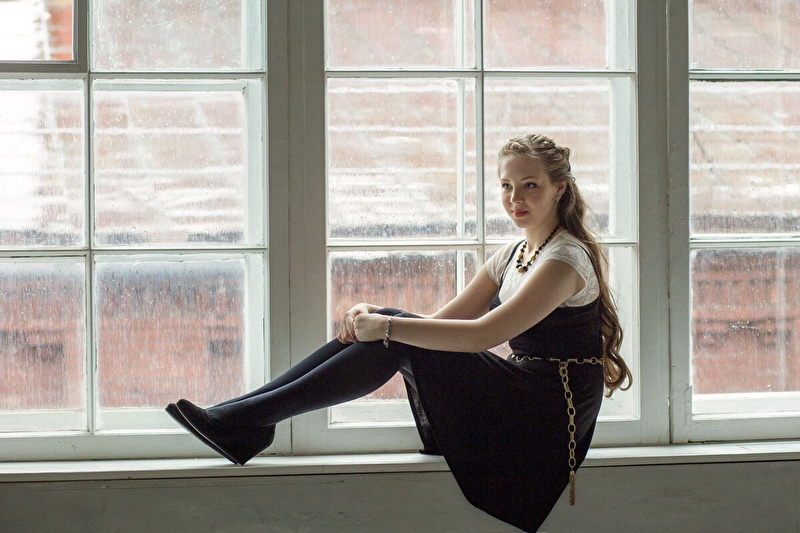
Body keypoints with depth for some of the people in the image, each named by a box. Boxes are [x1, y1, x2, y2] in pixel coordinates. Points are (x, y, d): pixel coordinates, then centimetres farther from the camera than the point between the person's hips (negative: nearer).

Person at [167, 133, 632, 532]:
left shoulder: (566, 257, -13)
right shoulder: (514, 255, 16)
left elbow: (484, 334, -24)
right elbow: (442, 321, 11)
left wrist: (386, 327, -21)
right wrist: (373, 317, -8)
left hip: (550, 417, -8)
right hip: (519, 399, 8)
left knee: (397, 339, -20)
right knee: (393, 331, -7)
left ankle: (251, 418, -18)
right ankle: (243, 413, -11)